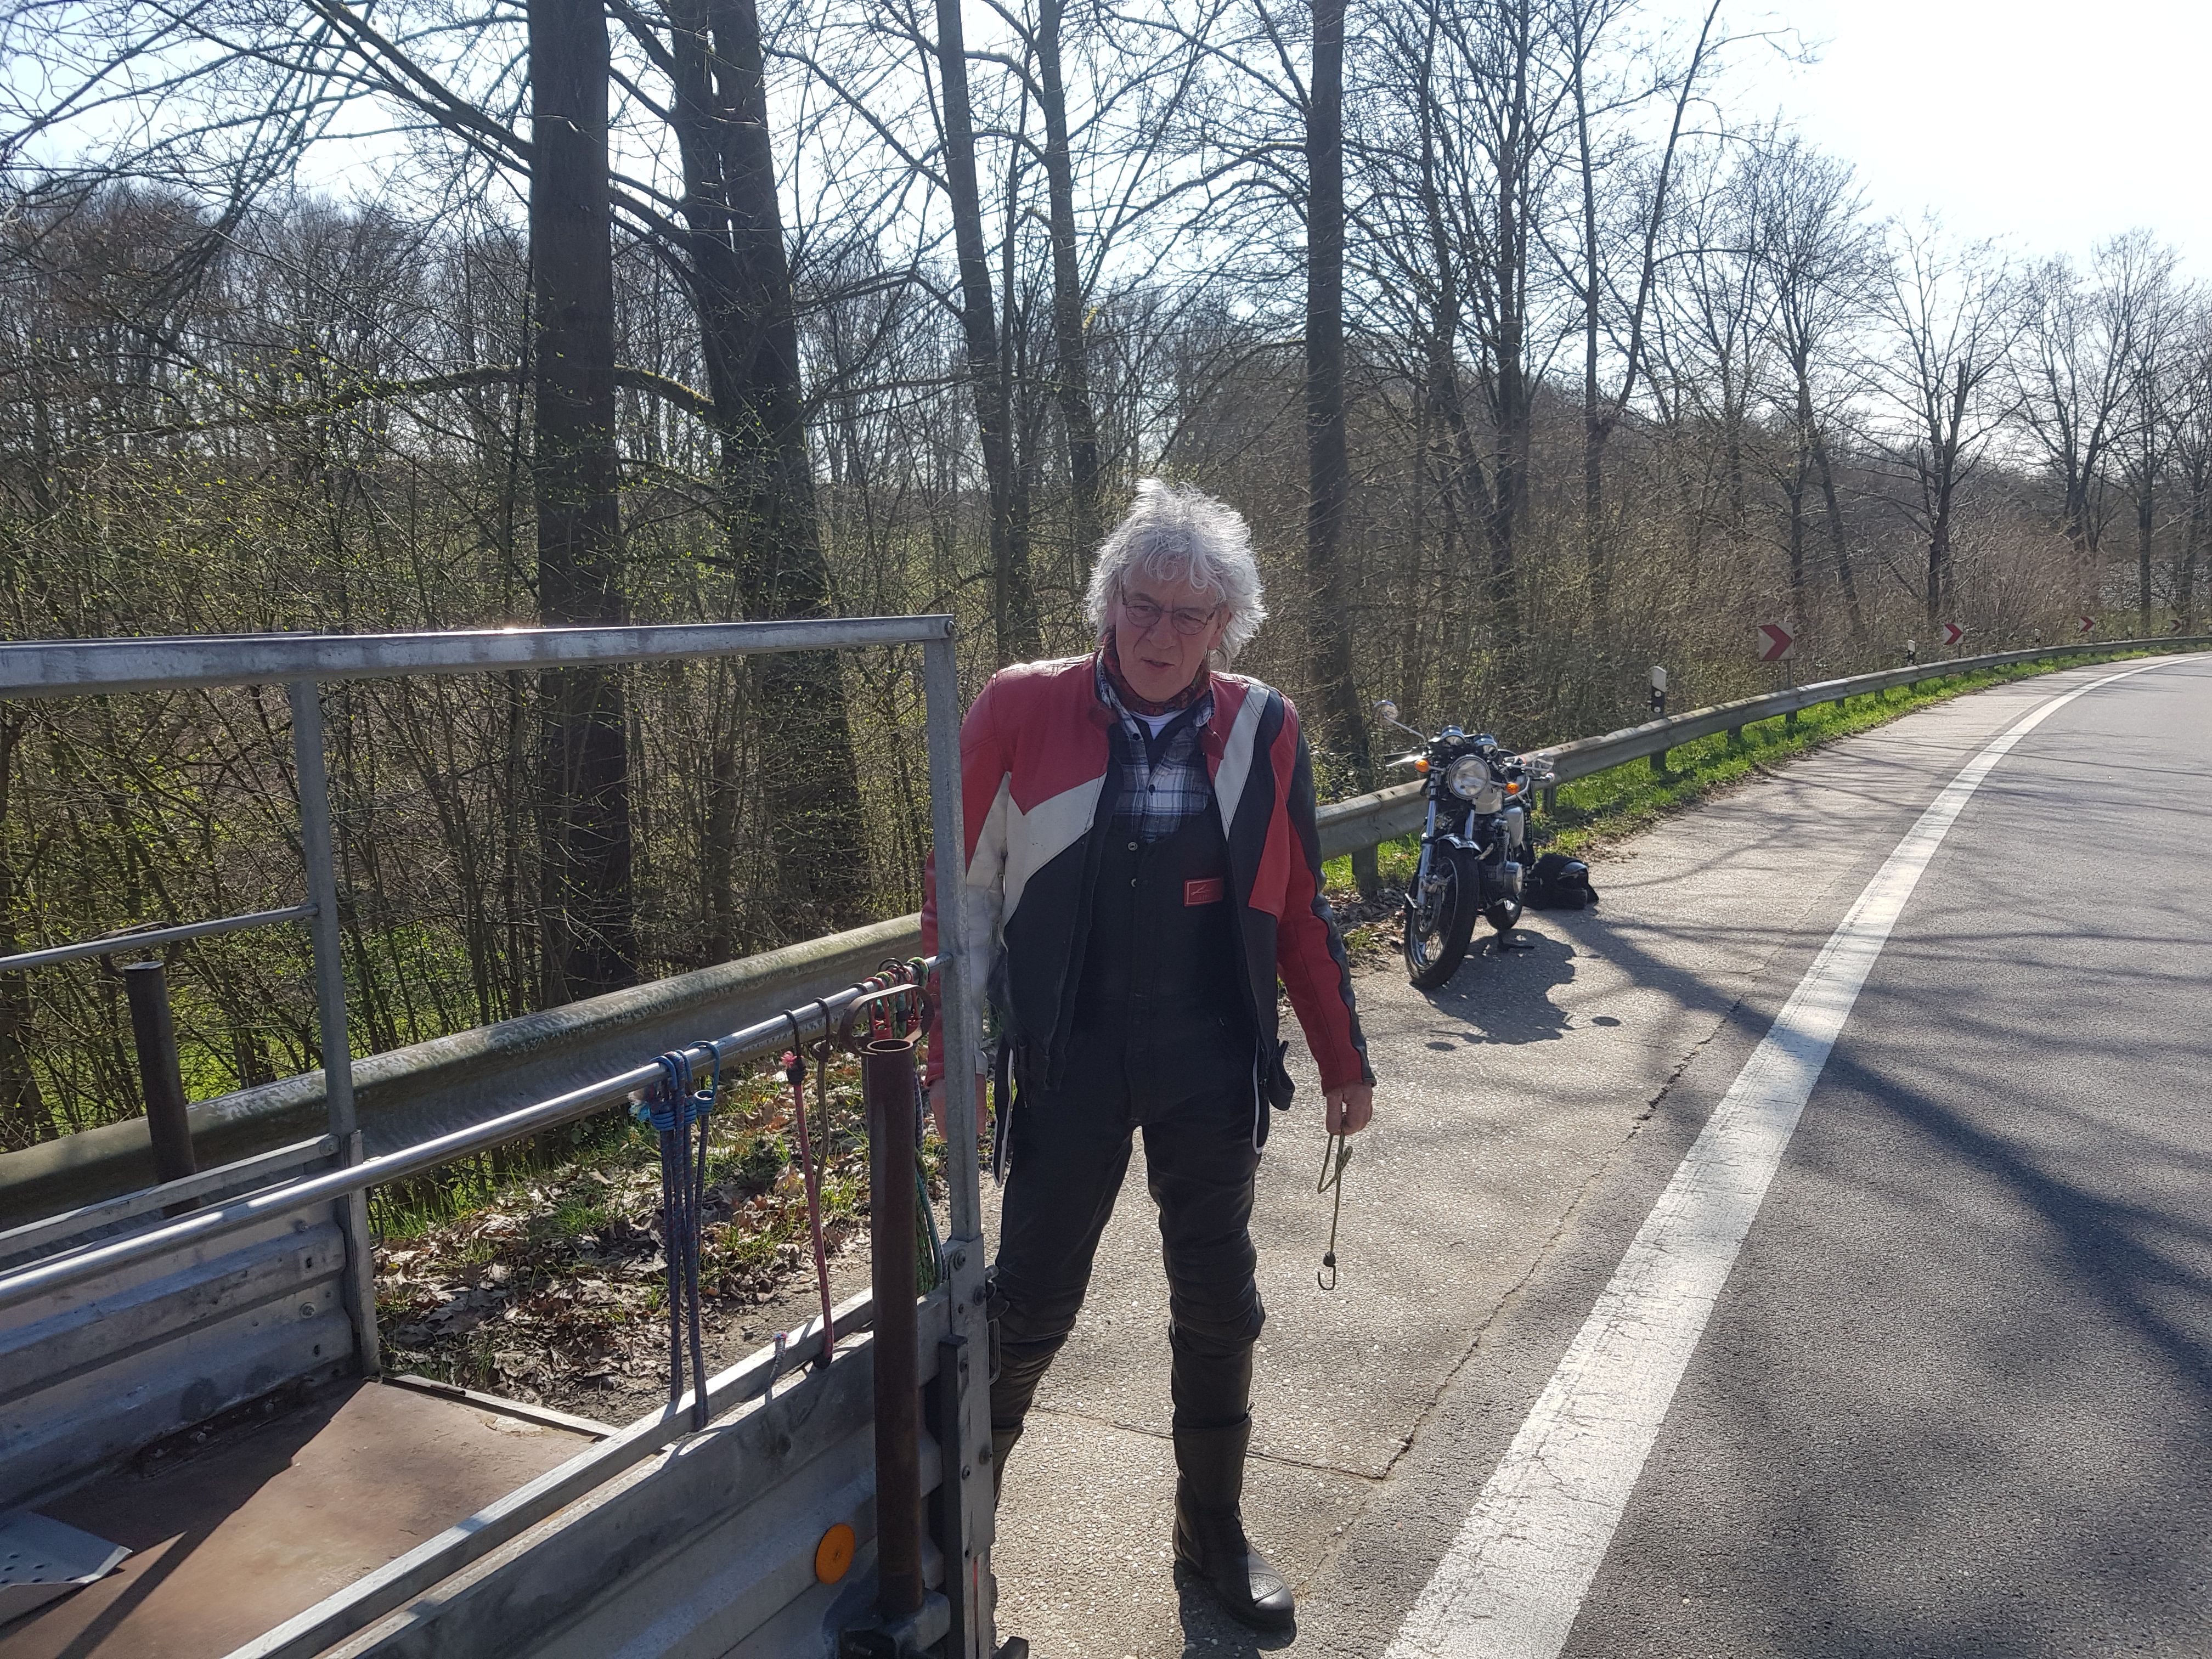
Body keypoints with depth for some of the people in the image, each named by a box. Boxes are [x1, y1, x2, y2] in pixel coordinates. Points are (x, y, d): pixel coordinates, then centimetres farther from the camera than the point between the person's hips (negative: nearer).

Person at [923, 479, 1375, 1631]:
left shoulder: (1260, 730, 0)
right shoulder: (1022, 711, -6)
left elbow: (1298, 909, 6)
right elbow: (963, 886, -1)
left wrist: (1343, 1059, 9)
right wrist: (951, 1052, -2)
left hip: (1209, 1068, 2)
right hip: (1069, 1061, -2)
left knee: (1217, 1307, 13)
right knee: (1030, 1304, 7)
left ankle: (1213, 1530, 36)